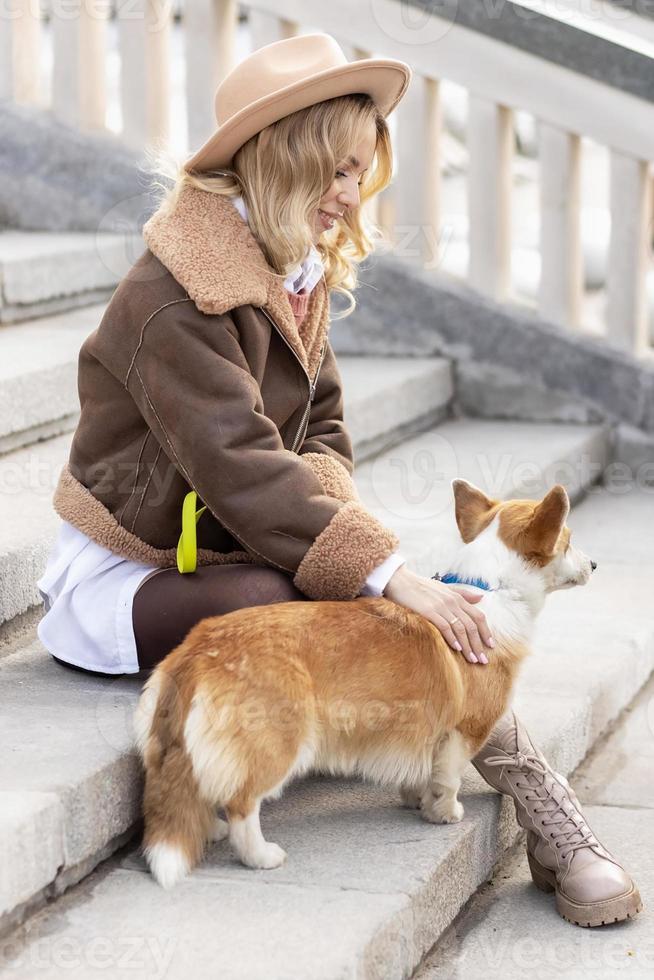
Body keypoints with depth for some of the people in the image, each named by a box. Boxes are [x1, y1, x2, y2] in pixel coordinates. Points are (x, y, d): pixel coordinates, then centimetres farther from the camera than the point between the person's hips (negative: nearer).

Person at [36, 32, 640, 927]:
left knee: (399, 607, -20)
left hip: (227, 550, 8)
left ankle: (547, 819, -21)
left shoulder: (299, 275, 6)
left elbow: (323, 431, 10)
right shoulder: (173, 300, -23)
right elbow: (242, 464, -31)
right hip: (122, 576, -8)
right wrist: (385, 571, -37)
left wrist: (328, 511, -13)